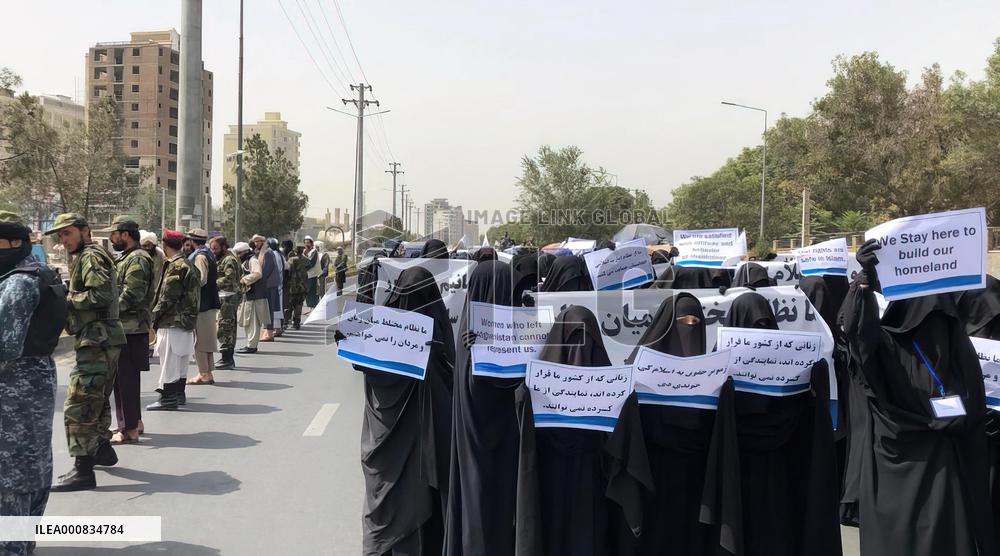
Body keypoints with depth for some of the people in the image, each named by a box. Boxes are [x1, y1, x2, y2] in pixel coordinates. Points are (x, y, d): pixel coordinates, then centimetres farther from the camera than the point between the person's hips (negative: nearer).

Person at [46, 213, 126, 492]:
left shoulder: (90, 256, -9)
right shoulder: (90, 257, 22)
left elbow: (102, 293, -24)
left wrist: (66, 299, -14)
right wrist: (67, 300, 5)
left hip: (96, 341, -11)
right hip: (104, 341, 11)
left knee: (78, 406, -11)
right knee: (97, 399, 24)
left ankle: (83, 470, -10)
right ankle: (103, 448, 39)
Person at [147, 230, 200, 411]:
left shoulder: (175, 266, -15)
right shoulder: (190, 265, 15)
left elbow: (168, 296, -17)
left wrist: (155, 315, -7)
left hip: (172, 321, -10)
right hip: (187, 321, 10)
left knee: (169, 360, -5)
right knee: (180, 360, 16)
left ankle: (168, 398, -2)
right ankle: (179, 394, 25)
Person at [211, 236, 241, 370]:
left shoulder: (229, 260, -12)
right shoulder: (222, 259, 21)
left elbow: (229, 278, -24)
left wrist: (213, 284, -22)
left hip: (228, 297, -10)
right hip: (225, 297, 11)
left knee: (224, 328, -9)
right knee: (229, 329, 14)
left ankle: (227, 360, -6)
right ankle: (228, 359, 20)